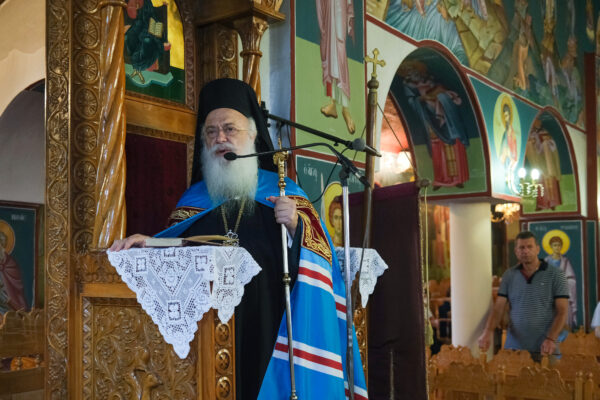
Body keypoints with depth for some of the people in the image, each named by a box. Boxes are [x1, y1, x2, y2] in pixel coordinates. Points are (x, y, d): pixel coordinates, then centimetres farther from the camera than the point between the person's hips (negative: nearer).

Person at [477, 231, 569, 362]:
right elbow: (498, 307, 2)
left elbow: (562, 312, -5)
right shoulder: (509, 275, 6)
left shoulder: (555, 275, -1)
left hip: (544, 349, -2)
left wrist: (551, 339, -19)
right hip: (513, 348, 2)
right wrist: (487, 332, -15)